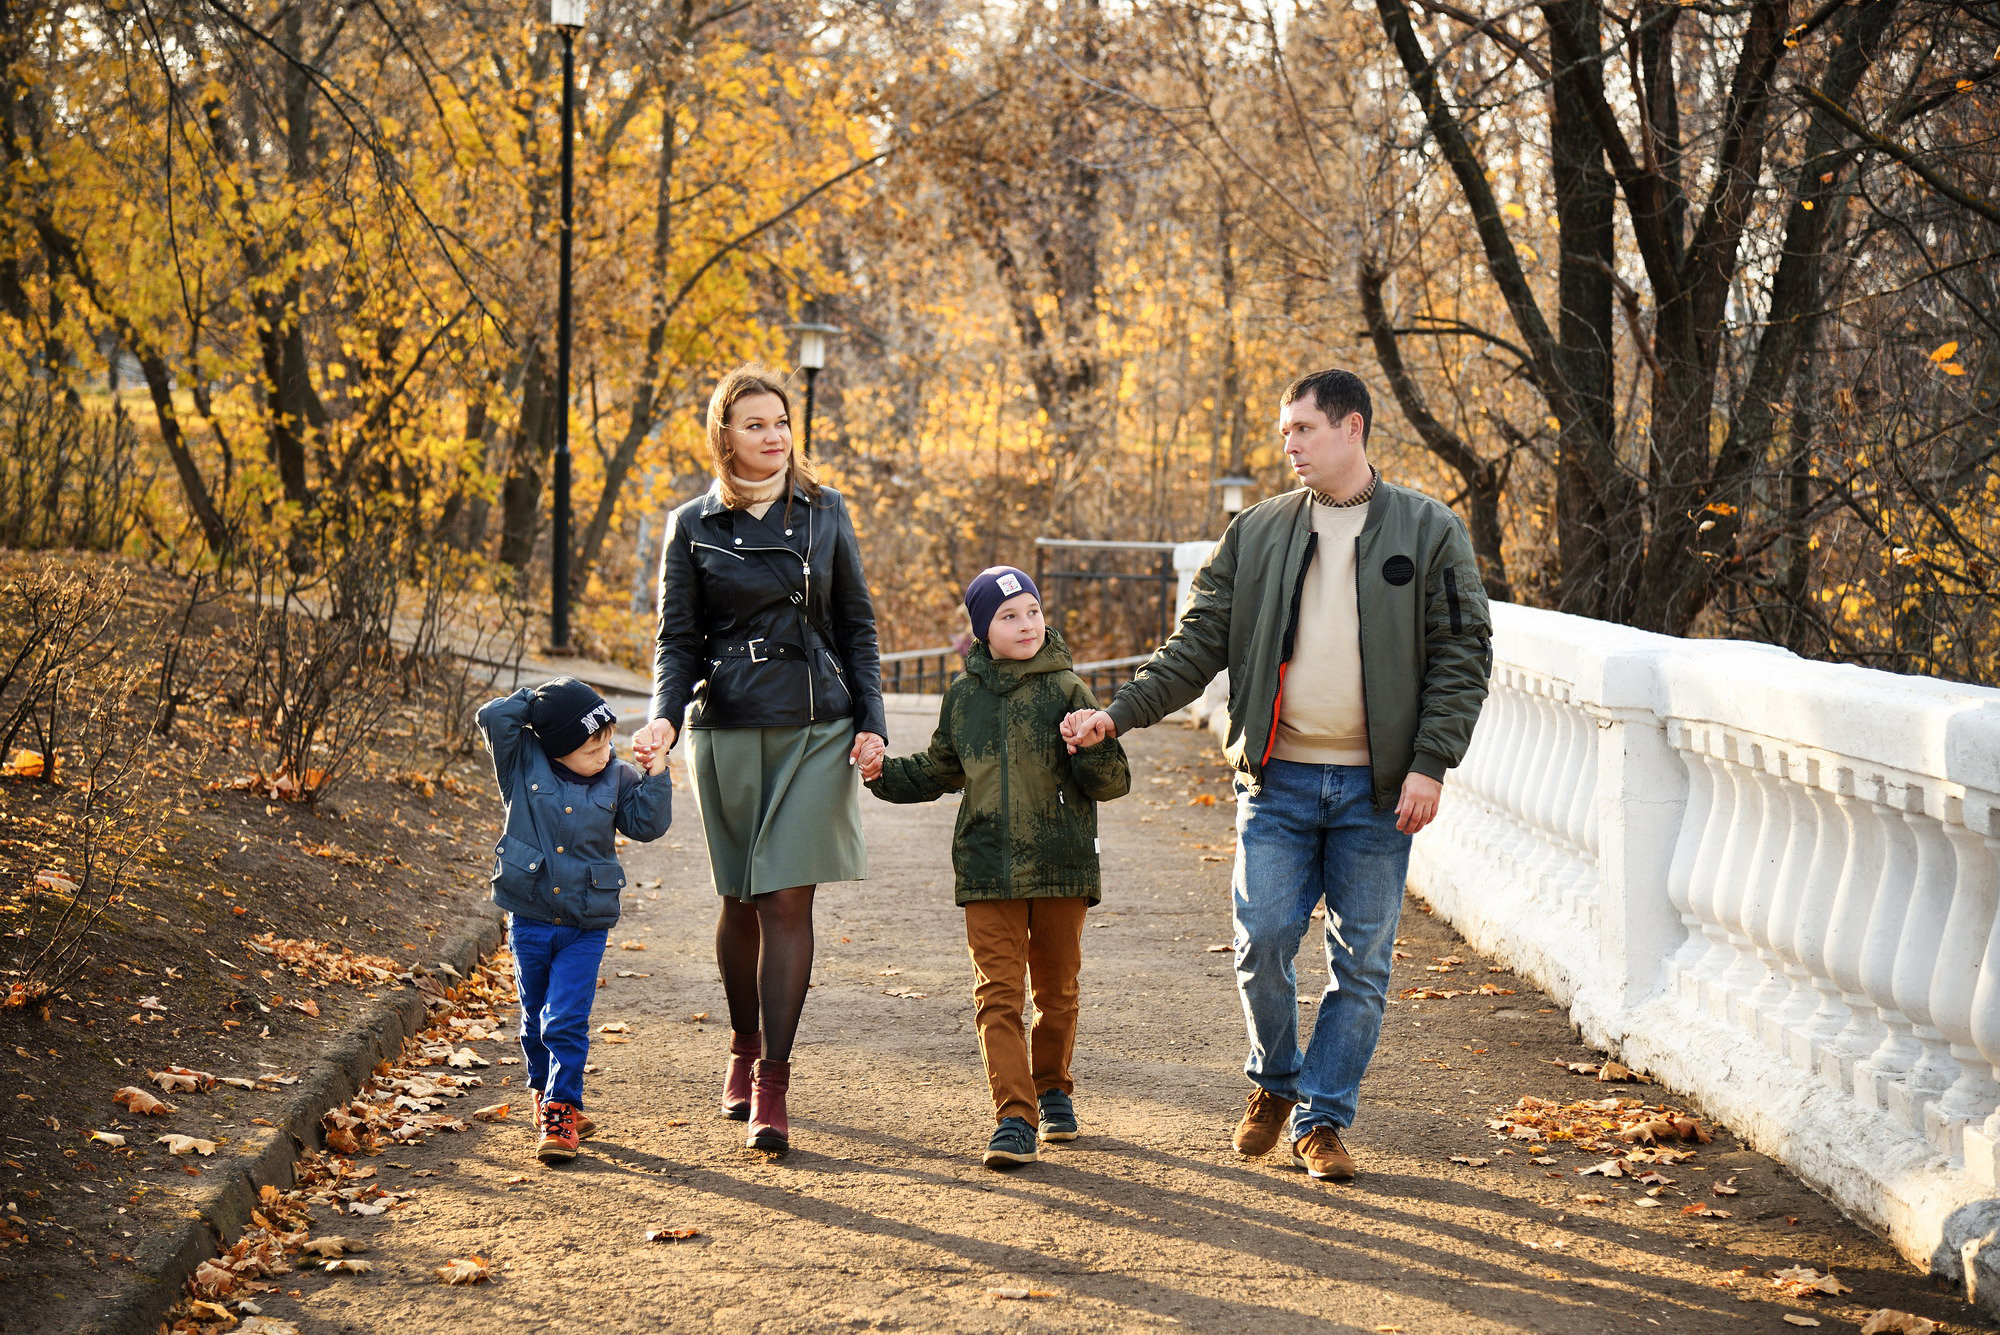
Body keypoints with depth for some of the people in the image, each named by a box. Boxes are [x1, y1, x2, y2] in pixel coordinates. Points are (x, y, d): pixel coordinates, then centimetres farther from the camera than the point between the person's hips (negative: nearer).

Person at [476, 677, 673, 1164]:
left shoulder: (615, 778, -1)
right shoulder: (523, 764, -6)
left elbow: (647, 823, -2)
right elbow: (493, 717, -15)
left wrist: (656, 772, -12)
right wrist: (539, 699, -11)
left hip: (586, 928, -1)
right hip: (529, 921, 1)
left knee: (566, 1023, -8)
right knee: (535, 1020, 15)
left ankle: (560, 1111, -1)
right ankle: (545, 1093, 36)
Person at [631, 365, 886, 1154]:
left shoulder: (824, 513, 8)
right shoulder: (693, 527, 5)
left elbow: (857, 626, 12)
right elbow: (677, 639, 5)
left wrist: (871, 721, 2)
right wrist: (664, 717, -13)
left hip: (816, 730, 0)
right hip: (728, 731, 0)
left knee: (788, 899, -8)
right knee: (742, 901, 8)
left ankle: (772, 1083, -7)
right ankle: (744, 1050, 30)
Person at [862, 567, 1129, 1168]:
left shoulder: (1066, 690, -2)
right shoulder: (964, 695, 7)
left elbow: (1113, 782, -4)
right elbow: (938, 771, 23)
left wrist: (1092, 748, -24)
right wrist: (885, 774, 7)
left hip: (1061, 868, -1)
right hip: (987, 872, 1)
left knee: (1056, 991, 13)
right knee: (997, 993, -7)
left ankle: (1053, 1089, 34)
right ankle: (1014, 1118, -9)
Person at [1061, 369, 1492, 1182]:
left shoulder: (1429, 533, 2)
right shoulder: (1257, 534, 9)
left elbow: (1462, 656, 0)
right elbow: (1198, 644, 8)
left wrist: (1430, 764, -10)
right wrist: (1119, 713, -4)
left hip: (1377, 787, -1)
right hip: (1278, 780, 1)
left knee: (1362, 962, 2)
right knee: (1263, 941, -6)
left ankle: (1321, 1119, 13)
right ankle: (1274, 1084, 19)